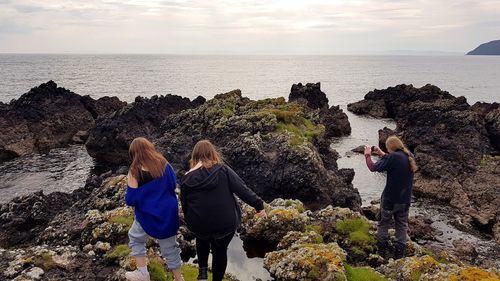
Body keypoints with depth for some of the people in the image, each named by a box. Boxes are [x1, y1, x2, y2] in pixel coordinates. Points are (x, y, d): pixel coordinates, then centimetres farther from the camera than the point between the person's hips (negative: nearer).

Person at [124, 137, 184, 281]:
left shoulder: (135, 172, -18)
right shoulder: (164, 164, -6)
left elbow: (130, 199, -15)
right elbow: (173, 184, 5)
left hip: (148, 216, -3)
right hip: (169, 213, 4)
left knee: (135, 238, 26)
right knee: (170, 247, 18)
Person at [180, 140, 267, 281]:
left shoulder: (187, 178, -5)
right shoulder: (223, 170, -11)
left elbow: (184, 205, 5)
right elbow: (242, 190, -13)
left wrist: (191, 221, 22)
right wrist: (259, 205, -5)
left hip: (198, 224, 2)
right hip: (225, 223, -1)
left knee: (202, 240, 34)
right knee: (220, 251, 21)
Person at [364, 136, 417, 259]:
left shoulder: (393, 157, -23)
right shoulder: (410, 157, 0)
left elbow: (373, 167, -18)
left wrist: (367, 155, -2)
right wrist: (382, 154, 19)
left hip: (390, 199, -6)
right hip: (405, 200, 6)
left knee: (383, 224, 12)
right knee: (402, 226, 16)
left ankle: (381, 252, 19)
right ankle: (399, 254, 23)